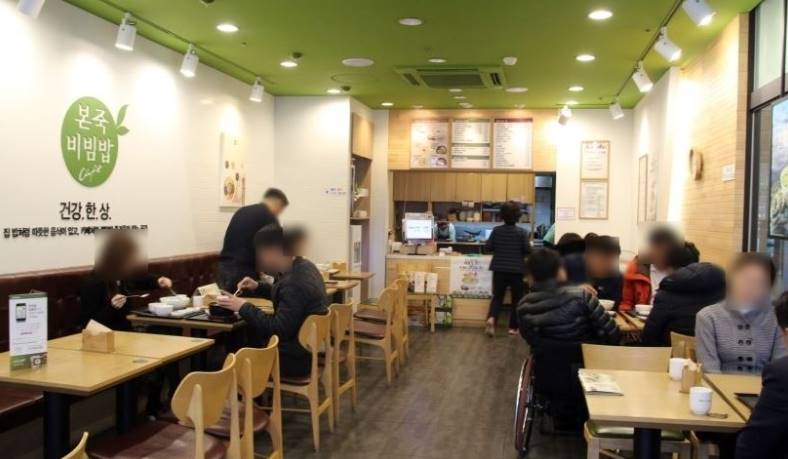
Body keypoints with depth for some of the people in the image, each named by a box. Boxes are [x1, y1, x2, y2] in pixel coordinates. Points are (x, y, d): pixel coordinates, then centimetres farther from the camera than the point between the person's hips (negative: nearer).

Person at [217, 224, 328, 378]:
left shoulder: (295, 282, -26)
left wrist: (244, 308, -20)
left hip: (296, 359, -9)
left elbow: (278, 330, -26)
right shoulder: (303, 266, 3)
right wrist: (258, 287, 10)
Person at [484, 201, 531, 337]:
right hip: (517, 270, -2)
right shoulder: (522, 232, -8)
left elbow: (488, 247, -1)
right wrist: (523, 248, 11)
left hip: (499, 269, 2)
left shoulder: (496, 230, -2)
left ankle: (491, 318, -16)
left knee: (497, 297, 8)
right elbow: (528, 250, -10)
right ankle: (513, 327, 12)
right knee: (516, 298, 11)